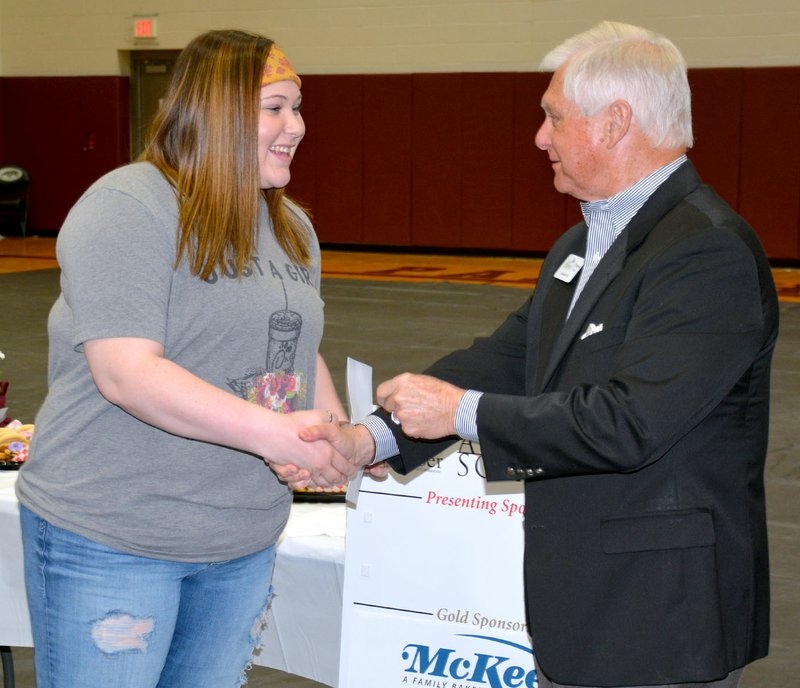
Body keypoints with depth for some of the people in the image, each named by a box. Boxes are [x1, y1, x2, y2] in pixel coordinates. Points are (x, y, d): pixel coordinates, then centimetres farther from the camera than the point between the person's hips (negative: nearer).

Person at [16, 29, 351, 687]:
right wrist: (272, 433, -28)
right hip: (111, 538, -7)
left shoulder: (292, 226, 12)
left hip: (244, 536, 7)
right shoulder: (130, 207, -15)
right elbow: (126, 373, -24)